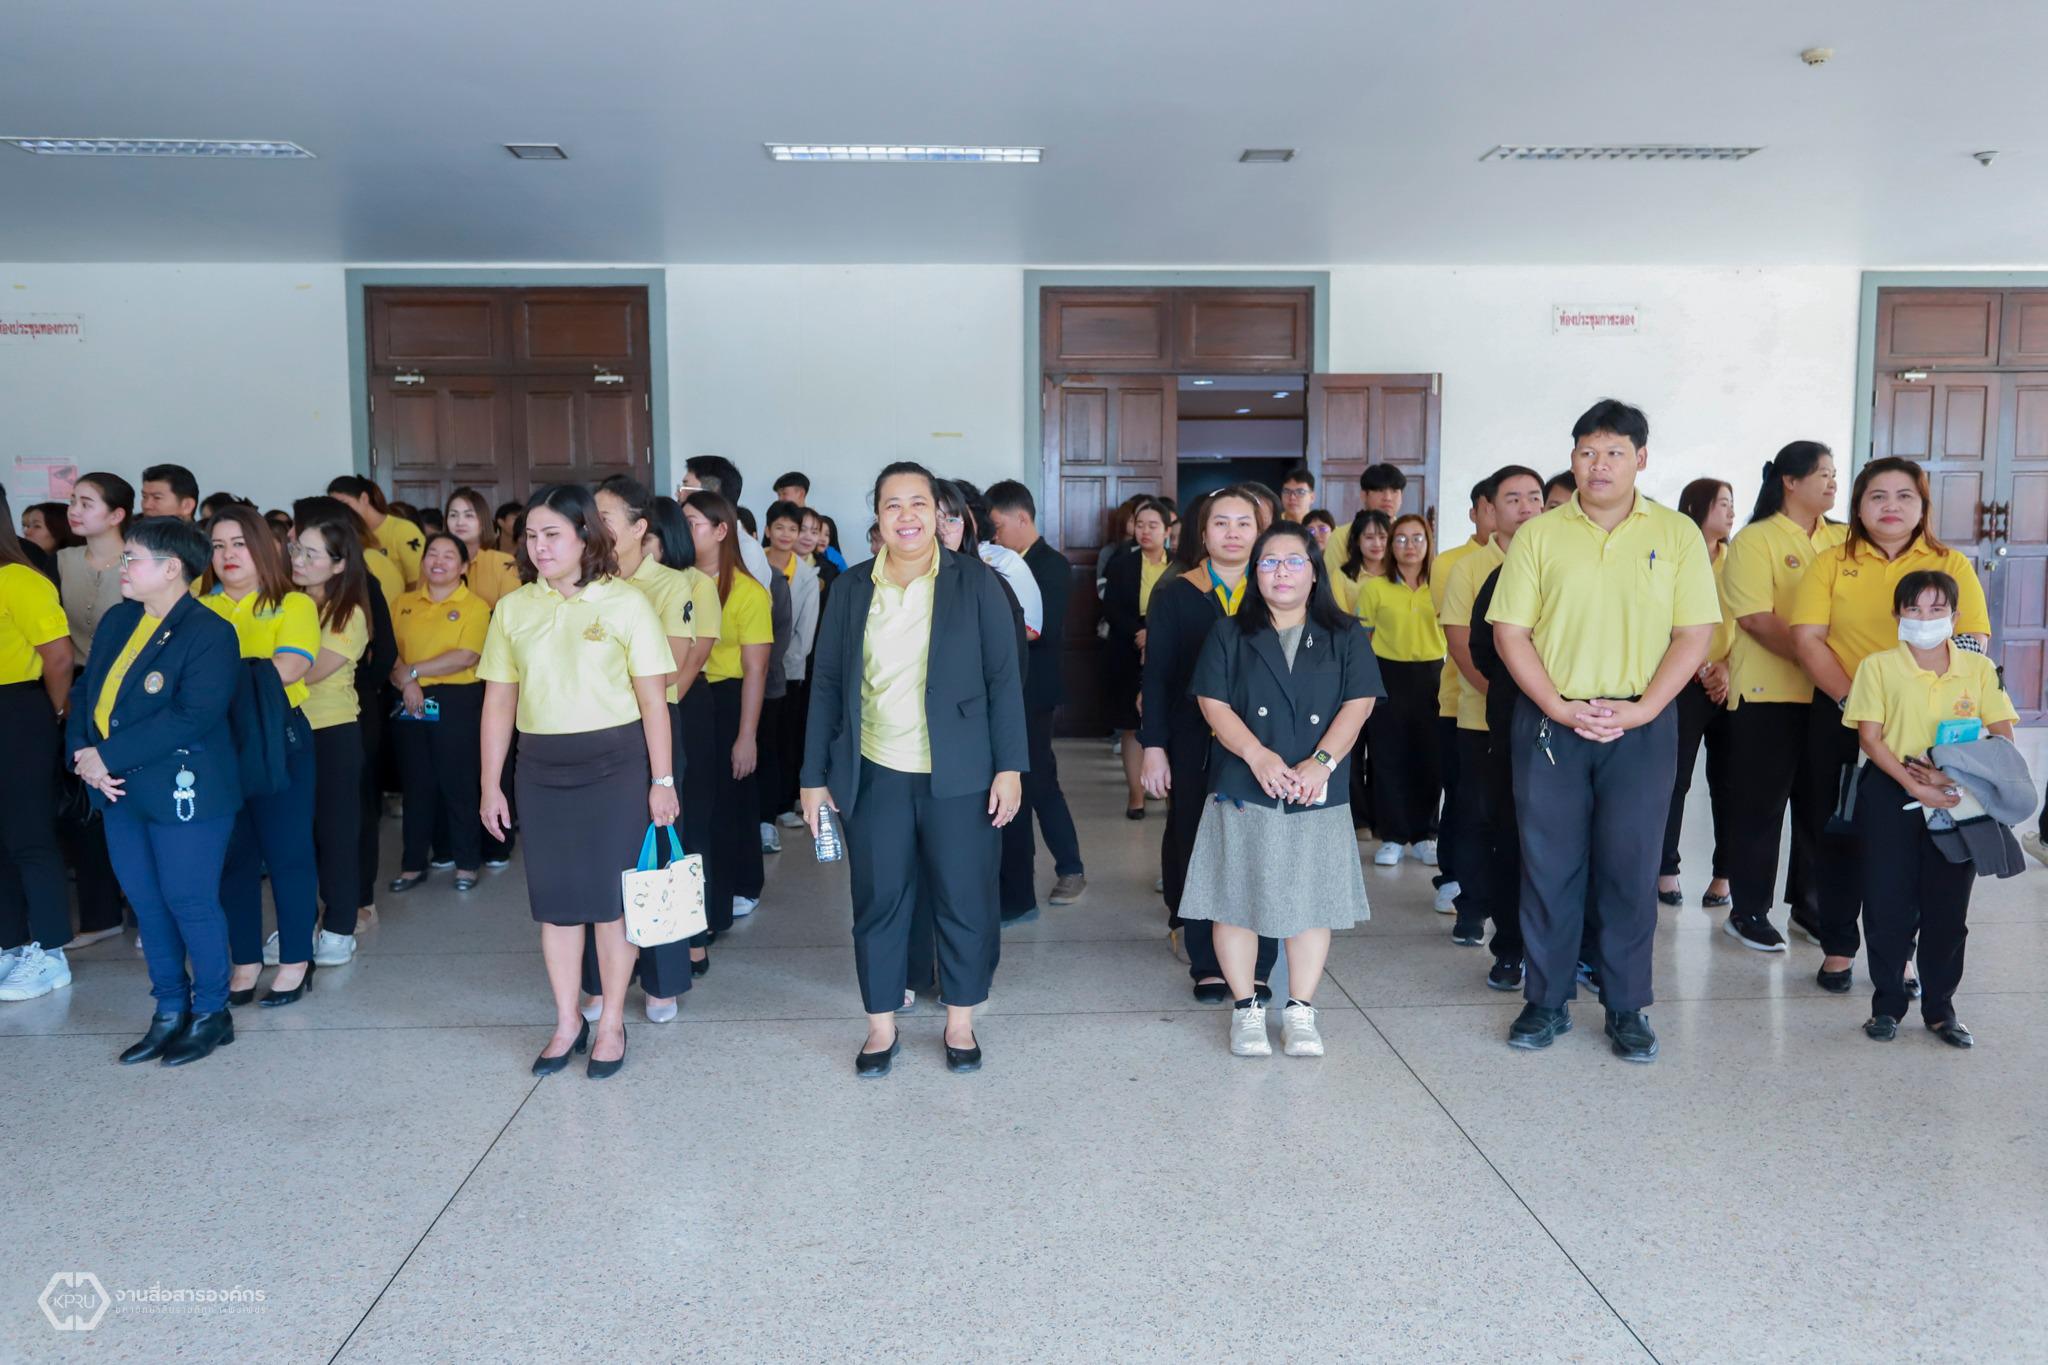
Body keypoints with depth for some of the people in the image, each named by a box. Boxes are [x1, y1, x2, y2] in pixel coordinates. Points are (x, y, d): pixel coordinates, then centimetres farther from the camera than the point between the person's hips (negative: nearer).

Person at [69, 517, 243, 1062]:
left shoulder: (209, 633, -14)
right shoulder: (116, 621, 12)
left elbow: (194, 717, -23)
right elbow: (85, 690, 11)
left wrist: (109, 757, -21)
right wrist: (82, 751, -8)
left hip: (186, 792, -8)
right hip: (119, 791, 8)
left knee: (190, 903, 2)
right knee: (147, 905, 14)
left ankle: (212, 1013, 18)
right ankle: (170, 1011, 27)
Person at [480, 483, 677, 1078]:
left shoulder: (624, 601, -4)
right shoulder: (512, 609, 6)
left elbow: (652, 698, -4)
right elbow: (499, 701, 8)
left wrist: (662, 780, -7)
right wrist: (491, 785, 6)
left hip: (616, 763, -3)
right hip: (541, 768, 3)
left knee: (612, 896, 4)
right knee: (554, 897, 9)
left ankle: (611, 1023, 18)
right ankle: (568, 1022, 23)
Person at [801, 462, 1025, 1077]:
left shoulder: (975, 583, -1)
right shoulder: (851, 591, 5)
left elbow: (1003, 679, -2)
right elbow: (826, 687, 7)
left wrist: (1010, 766, -7)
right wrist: (815, 776, 5)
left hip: (958, 776, -2)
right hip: (874, 776, 2)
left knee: (965, 901, 6)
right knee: (878, 902, 8)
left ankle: (961, 1023, 24)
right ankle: (881, 1026, 24)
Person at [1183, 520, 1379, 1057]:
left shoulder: (1344, 637, 8)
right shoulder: (1230, 635, 6)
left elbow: (1358, 704, -1)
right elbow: (1213, 703, -3)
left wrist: (1321, 761, -16)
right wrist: (1258, 756, -17)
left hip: (1317, 794, 1)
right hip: (1242, 791, 0)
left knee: (1312, 900, 5)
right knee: (1238, 899, 2)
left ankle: (1300, 1011, 17)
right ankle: (1246, 1009, 15)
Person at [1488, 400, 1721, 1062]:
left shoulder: (1677, 534, 3)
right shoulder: (1538, 536, 3)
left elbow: (1694, 634, 0)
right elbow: (1510, 632, 0)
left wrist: (1640, 710, -11)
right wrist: (1559, 708, -10)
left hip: (1641, 725, 0)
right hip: (1551, 722, 0)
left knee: (1631, 867, 5)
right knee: (1548, 864, 5)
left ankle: (1628, 1009, 18)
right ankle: (1546, 1002, 18)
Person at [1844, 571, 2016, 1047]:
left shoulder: (1979, 668, 4)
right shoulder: (1878, 666, -2)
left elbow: (2003, 736, 1)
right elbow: (1869, 738, -7)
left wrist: (1952, 774, -15)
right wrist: (1913, 785, -19)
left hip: (1959, 799, 2)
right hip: (1891, 797, -2)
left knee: (1948, 908, 7)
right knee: (1888, 904, 2)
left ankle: (1940, 1008, 20)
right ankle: (1887, 1004, 16)